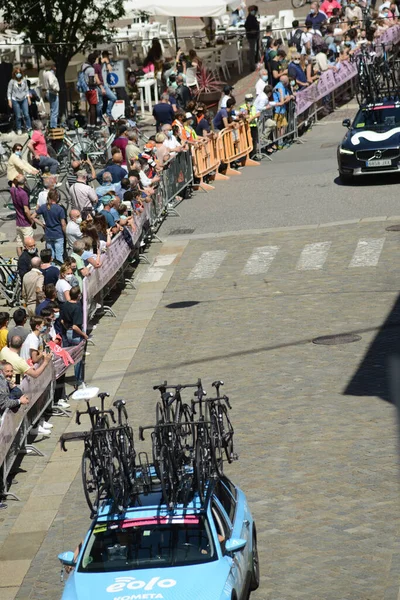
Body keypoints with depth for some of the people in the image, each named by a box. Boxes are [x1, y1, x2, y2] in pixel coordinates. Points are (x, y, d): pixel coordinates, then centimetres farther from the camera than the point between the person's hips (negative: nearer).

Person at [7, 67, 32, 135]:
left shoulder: (24, 80, 0)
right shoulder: (12, 81, -8)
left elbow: (27, 89, 11)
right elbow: (9, 91, -3)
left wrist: (28, 98, 8)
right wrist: (9, 101, -5)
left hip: (24, 99, 2)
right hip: (15, 100, -2)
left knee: (26, 114, -5)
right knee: (18, 116, 2)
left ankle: (29, 128, 3)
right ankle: (19, 129, 15)